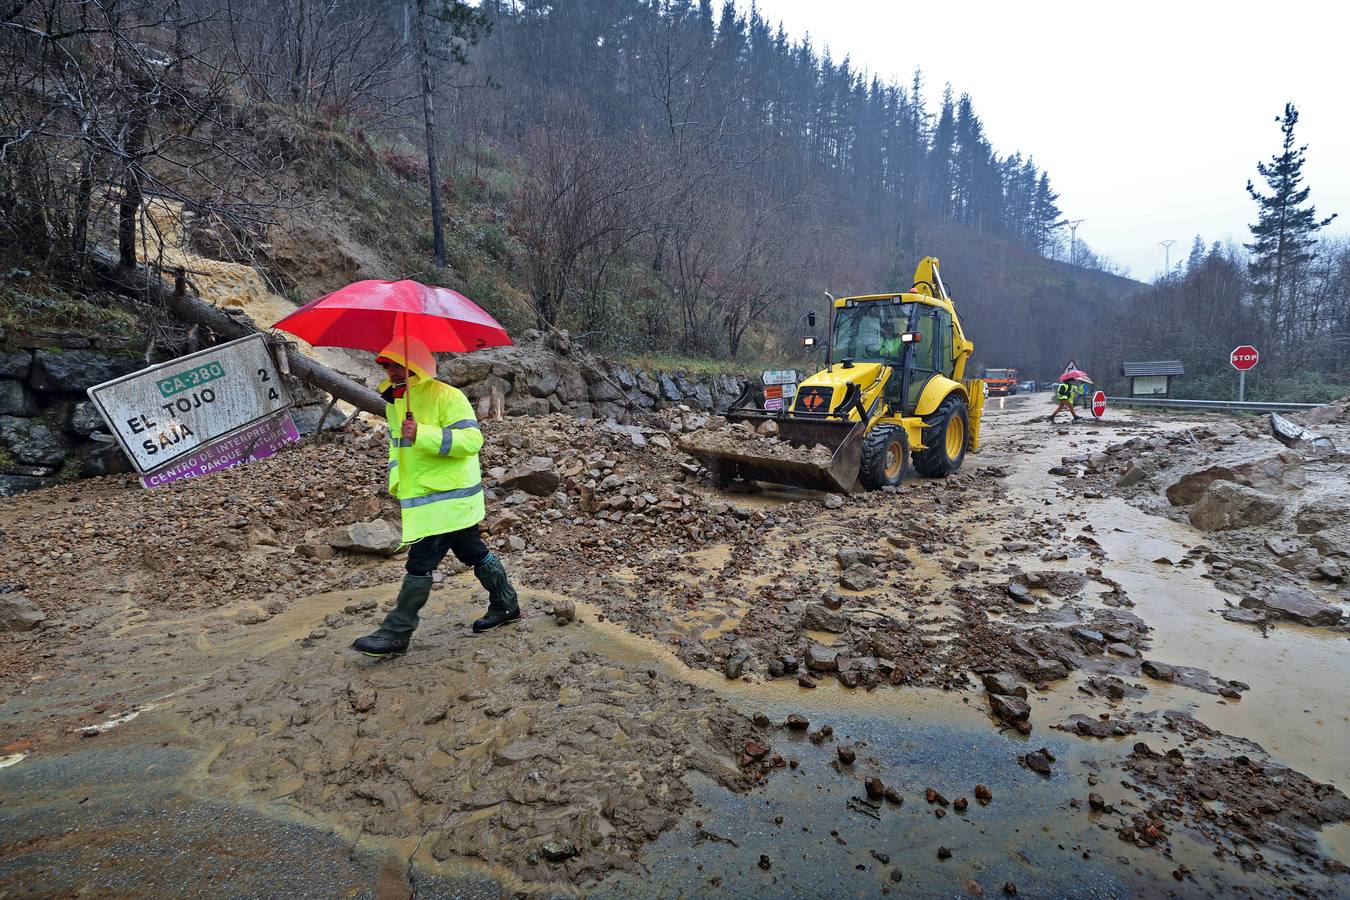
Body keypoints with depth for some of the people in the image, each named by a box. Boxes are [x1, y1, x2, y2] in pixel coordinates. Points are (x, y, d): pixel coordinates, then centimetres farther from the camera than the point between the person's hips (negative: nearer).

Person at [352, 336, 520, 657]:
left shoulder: (446, 396, -16)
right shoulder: (394, 402, 12)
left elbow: (472, 439, -26)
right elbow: (396, 446, 24)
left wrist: (422, 435, -34)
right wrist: (396, 480, 10)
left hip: (448, 497, -9)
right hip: (419, 496, 9)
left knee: (420, 563, -6)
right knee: (474, 553, 18)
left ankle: (396, 633, 4)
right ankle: (506, 605, 32)